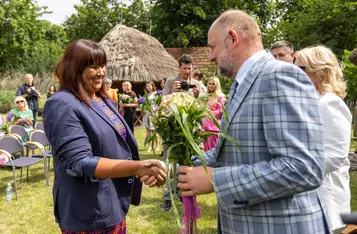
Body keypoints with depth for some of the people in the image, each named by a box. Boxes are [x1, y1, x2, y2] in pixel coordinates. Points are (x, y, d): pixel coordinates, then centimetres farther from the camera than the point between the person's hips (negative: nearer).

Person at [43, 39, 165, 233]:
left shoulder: (104, 100, 9)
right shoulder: (62, 105, -19)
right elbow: (79, 163, -26)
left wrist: (144, 169, 5)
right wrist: (138, 167, -32)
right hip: (89, 215, -8)